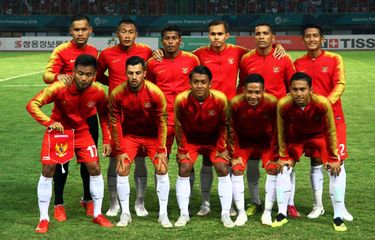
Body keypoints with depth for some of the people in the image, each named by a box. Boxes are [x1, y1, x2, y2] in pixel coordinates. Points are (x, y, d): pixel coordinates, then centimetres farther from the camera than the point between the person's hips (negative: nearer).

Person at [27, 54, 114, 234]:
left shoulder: (98, 92, -19)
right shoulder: (60, 87, -29)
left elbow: (104, 115, 0)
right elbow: (32, 105, -27)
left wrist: (107, 140, -5)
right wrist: (49, 122, -40)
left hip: (81, 131, 3)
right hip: (58, 130, -2)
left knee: (95, 168, -4)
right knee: (48, 170, -10)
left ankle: (97, 214, 12)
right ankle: (44, 219, 1)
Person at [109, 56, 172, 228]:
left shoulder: (155, 93, -25)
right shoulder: (117, 94, -22)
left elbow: (162, 121, -14)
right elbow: (115, 122, -10)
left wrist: (161, 150, -13)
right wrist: (120, 150, -10)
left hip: (152, 134, -1)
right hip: (129, 134, 1)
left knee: (162, 169, -9)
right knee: (122, 170, -9)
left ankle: (163, 214, 3)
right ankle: (125, 214, 5)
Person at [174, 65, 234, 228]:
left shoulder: (220, 99, -27)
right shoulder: (181, 100, -26)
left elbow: (223, 125, -9)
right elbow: (179, 126, -9)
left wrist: (221, 148, -7)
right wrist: (183, 150, -6)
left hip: (214, 139, 0)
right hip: (190, 139, 0)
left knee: (223, 170, -10)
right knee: (184, 170, -12)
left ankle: (226, 214, 0)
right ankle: (184, 214, -1)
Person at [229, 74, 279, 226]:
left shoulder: (272, 102, -30)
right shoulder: (235, 103, -28)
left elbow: (276, 130, -17)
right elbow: (232, 130, -13)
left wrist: (274, 155, -14)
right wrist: (235, 154, -11)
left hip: (266, 140, 0)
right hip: (244, 140, 0)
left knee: (273, 169, -13)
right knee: (237, 169, -13)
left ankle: (267, 213, 0)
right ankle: (241, 213, -3)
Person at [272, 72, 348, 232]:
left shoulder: (322, 103, -36)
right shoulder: (283, 104, -32)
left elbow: (330, 132, -20)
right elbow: (281, 132, -13)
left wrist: (333, 158, -13)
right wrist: (283, 156, -6)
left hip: (318, 136, -1)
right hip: (295, 137, 1)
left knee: (336, 171, -10)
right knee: (283, 169, -6)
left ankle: (338, 217, 1)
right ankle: (282, 215, 9)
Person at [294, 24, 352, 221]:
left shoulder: (334, 59, 0)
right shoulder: (298, 63, 7)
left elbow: (339, 85, -10)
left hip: (333, 116, -2)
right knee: (315, 162, 6)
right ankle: (318, 206, 15)